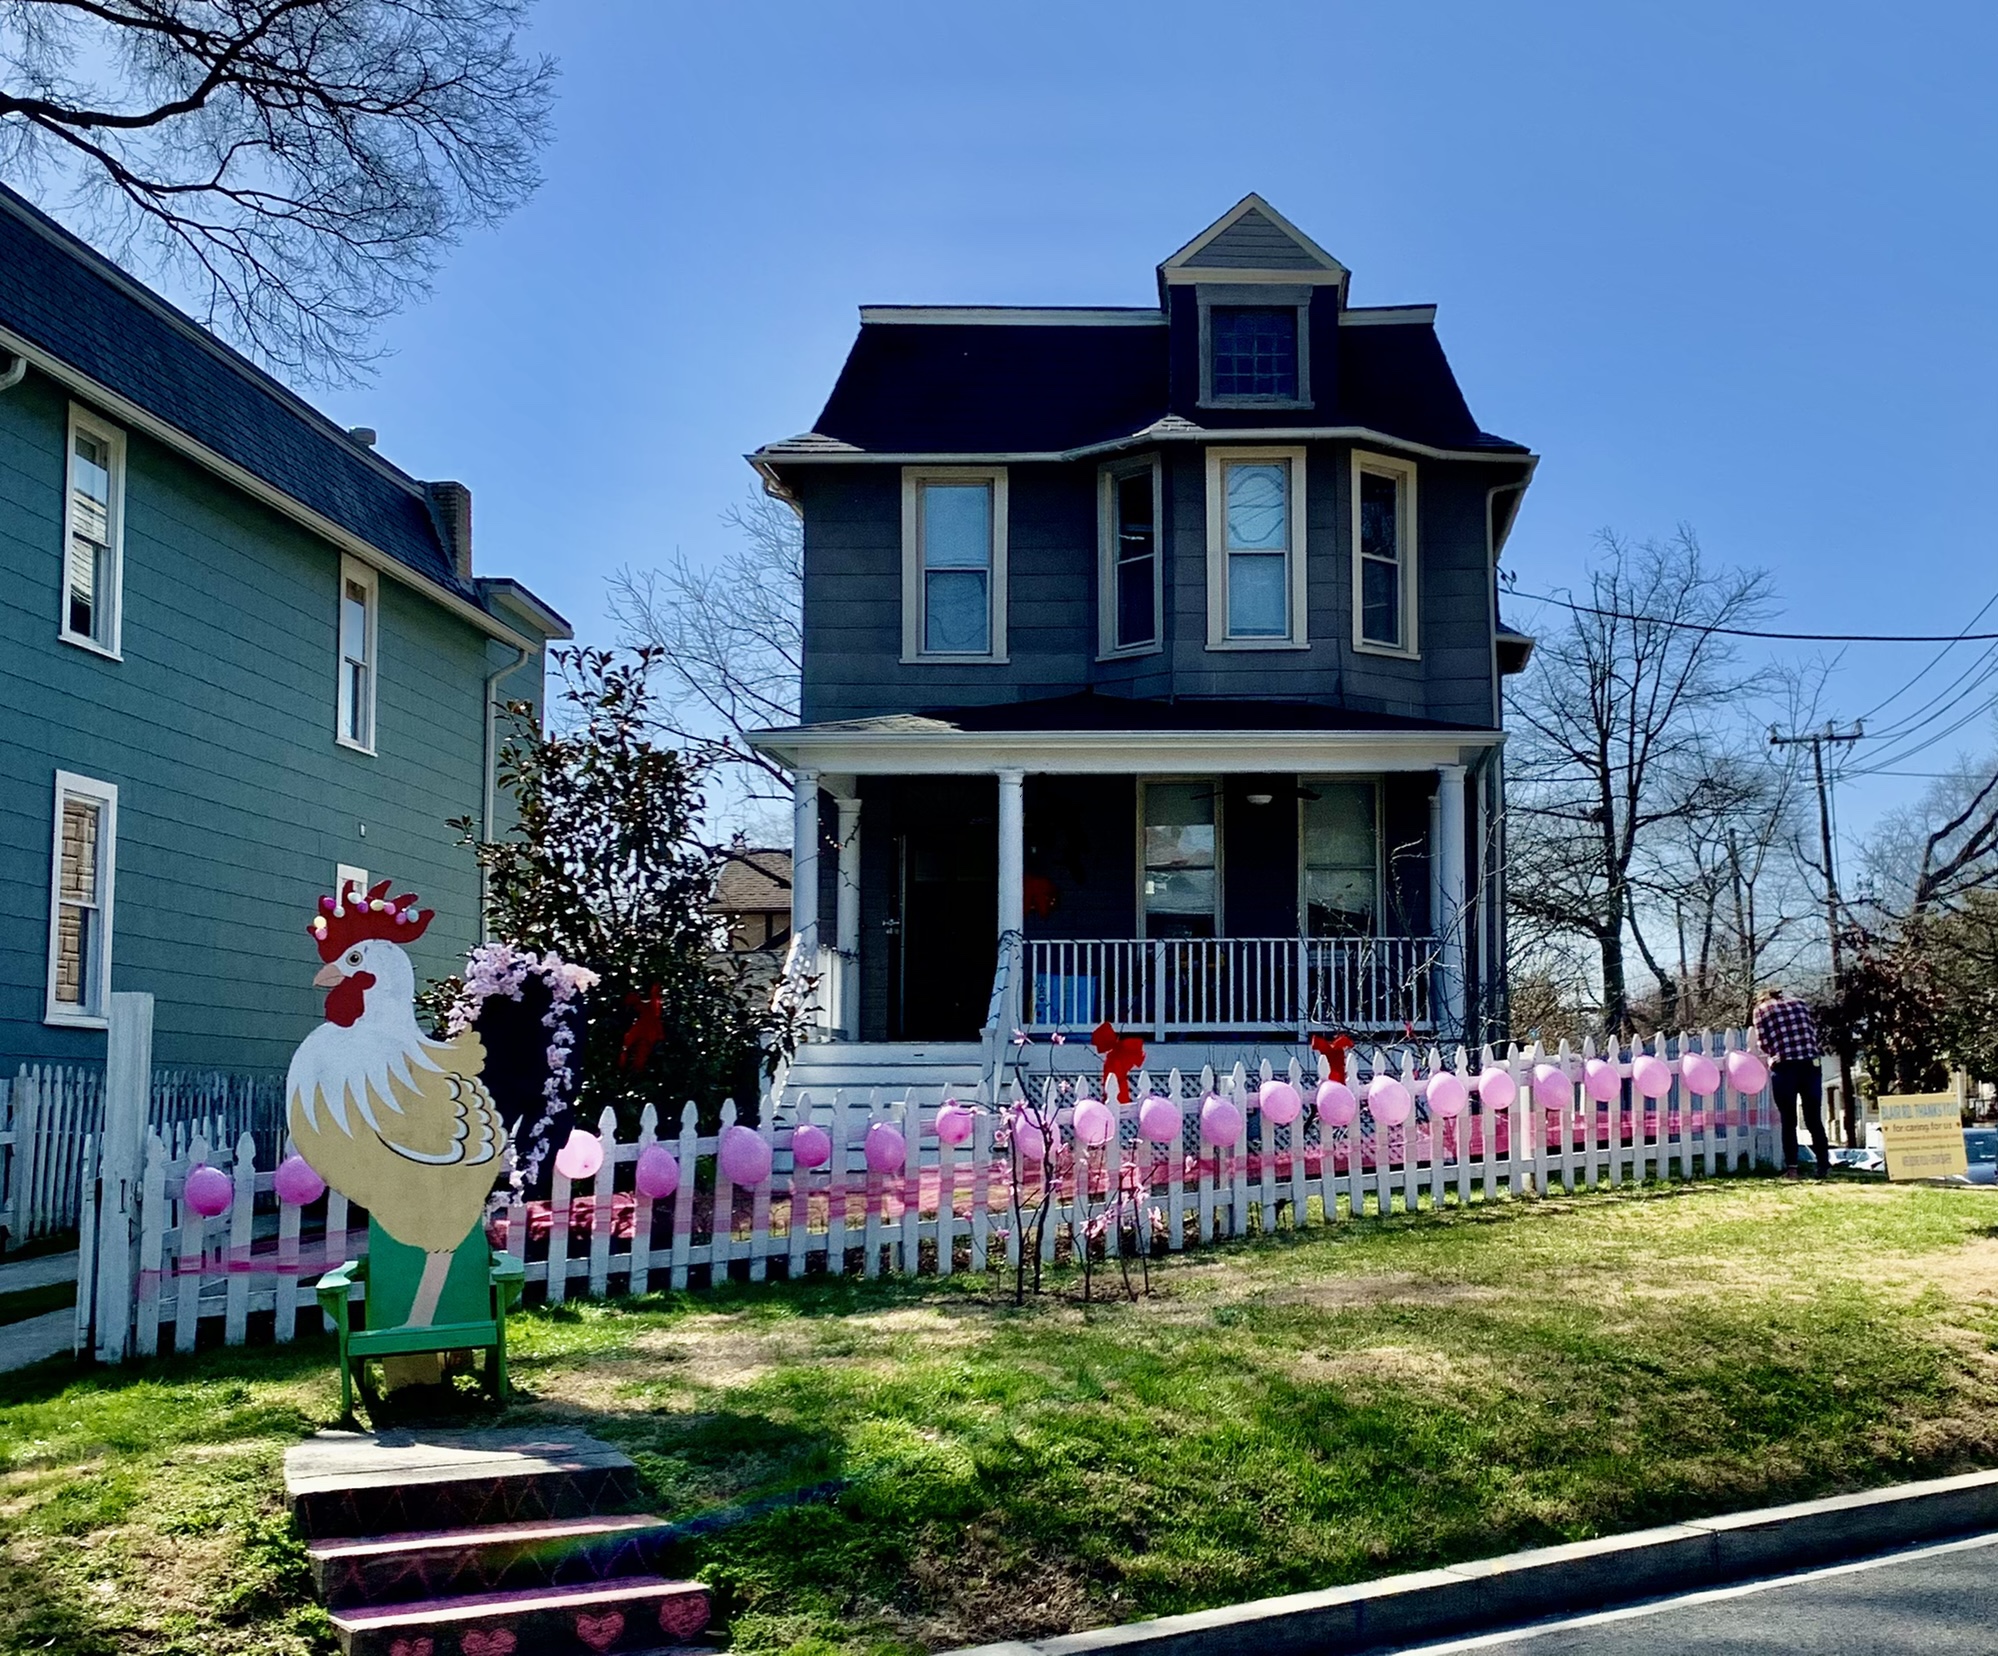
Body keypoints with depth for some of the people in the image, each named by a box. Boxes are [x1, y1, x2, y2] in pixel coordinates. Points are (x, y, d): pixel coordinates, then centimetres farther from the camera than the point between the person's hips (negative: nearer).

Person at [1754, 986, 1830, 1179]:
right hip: (1810, 1065, 2)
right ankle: (1824, 1166, 10)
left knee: (1789, 1121, 5)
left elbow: (1763, 1043, 3)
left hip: (1784, 1068, -2)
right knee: (1815, 1119, 9)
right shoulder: (1799, 1003, 17)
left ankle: (1791, 1168, 2)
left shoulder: (1761, 1009, 9)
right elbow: (1814, 1031, 13)